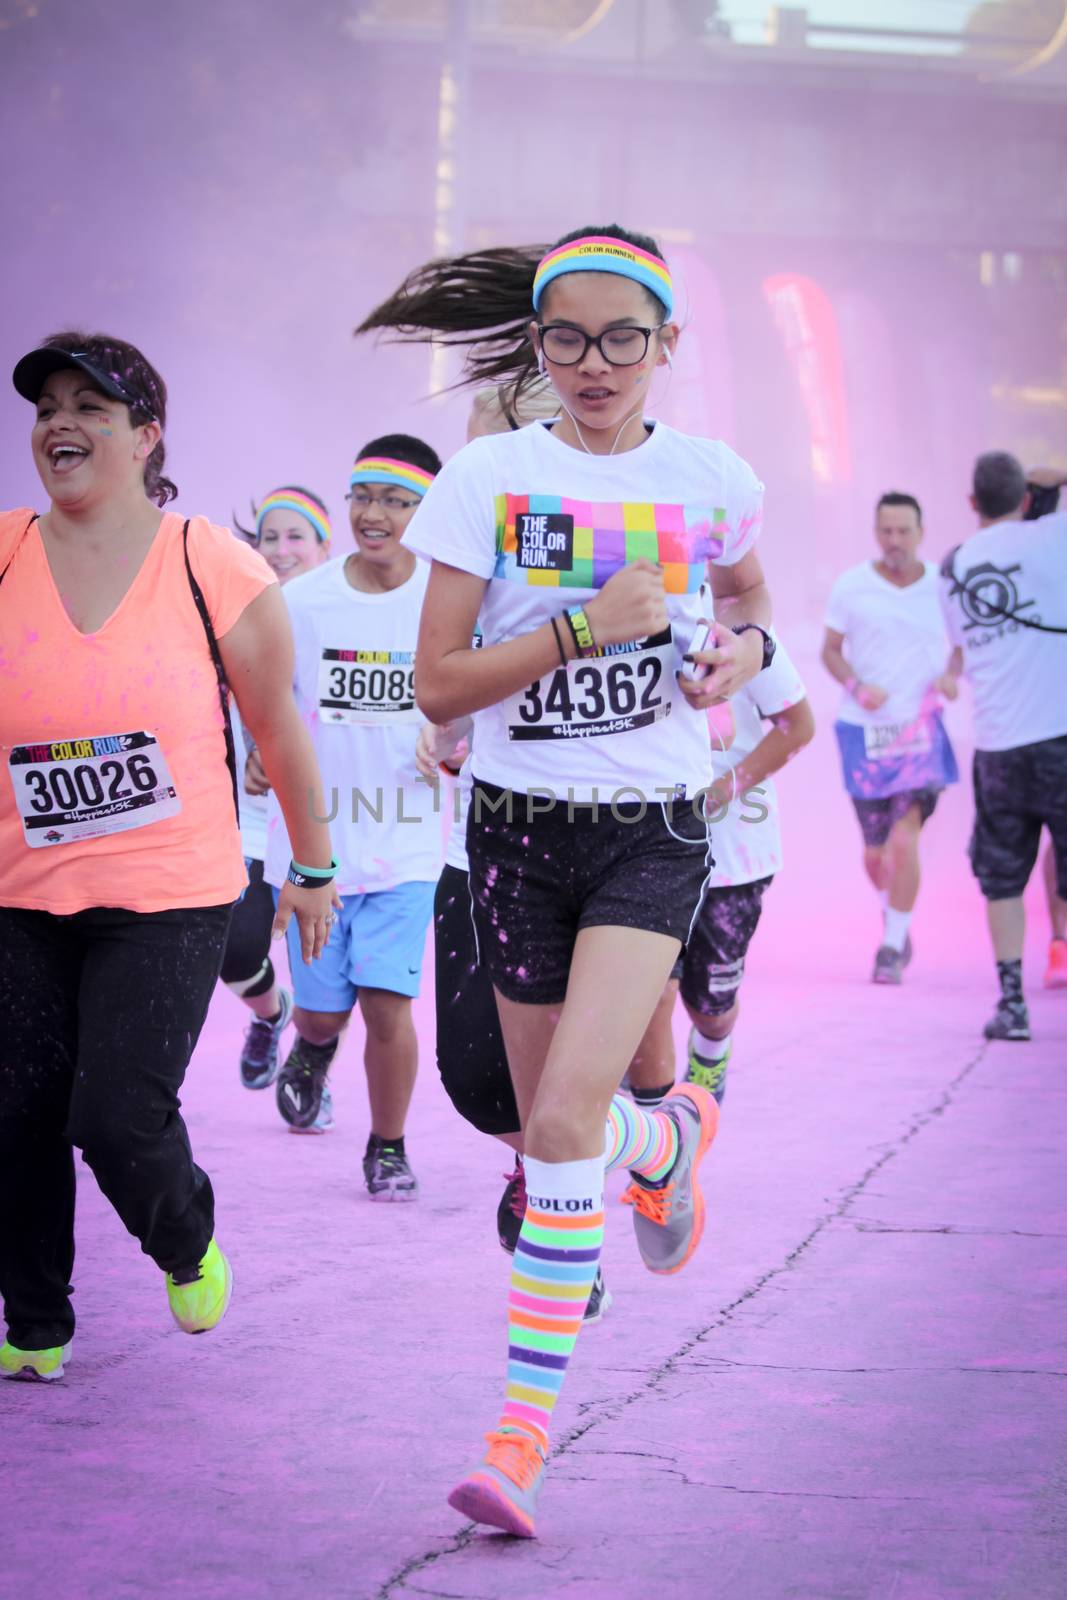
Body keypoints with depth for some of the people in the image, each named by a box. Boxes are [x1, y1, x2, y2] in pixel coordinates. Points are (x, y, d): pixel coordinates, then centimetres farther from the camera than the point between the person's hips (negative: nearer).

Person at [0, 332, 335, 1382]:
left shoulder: (214, 569, -5)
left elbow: (277, 730, 6)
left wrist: (313, 869, 13)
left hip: (173, 900, -3)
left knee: (118, 1116, -11)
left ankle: (188, 1242, 23)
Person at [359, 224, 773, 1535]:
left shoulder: (712, 481, 2)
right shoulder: (489, 478, -3)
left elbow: (746, 591, 26)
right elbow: (438, 687, -7)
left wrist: (745, 645, 3)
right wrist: (583, 628, -18)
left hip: (654, 830, -1)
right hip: (518, 826, 1)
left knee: (568, 1107, -20)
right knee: (550, 1119, 10)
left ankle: (524, 1421, -9)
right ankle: (669, 1136, 45)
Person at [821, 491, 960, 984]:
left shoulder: (943, 584, 0)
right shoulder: (851, 587, -3)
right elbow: (830, 650, 5)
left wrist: (954, 675, -7)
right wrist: (857, 687, -13)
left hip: (921, 728, -1)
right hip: (864, 731, 1)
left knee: (904, 840, -16)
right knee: (875, 852, 6)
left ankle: (892, 945, -5)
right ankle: (896, 920, 37)